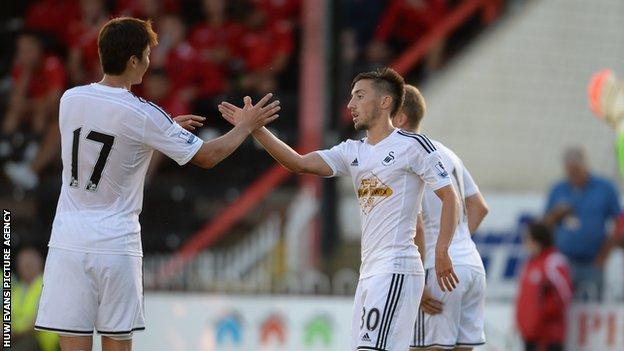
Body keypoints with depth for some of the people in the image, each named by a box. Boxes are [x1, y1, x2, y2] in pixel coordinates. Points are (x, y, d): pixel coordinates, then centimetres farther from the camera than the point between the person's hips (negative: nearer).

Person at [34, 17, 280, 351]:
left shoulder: (70, 99, 2)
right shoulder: (143, 115, -10)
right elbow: (207, 156, -1)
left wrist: (168, 128, 26)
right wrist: (246, 125, 14)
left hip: (69, 238, 3)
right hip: (116, 243, -3)